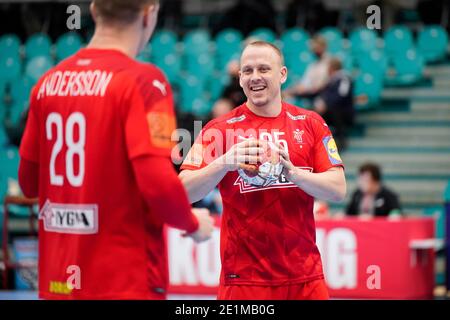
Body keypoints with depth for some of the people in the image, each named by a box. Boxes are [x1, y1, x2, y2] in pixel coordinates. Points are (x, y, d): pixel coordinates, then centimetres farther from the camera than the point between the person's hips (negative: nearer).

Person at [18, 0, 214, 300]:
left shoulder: (49, 82, 6)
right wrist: (193, 223, -1)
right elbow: (159, 183, -20)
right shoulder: (142, 81, -11)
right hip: (126, 283, -6)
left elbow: (30, 182, 13)